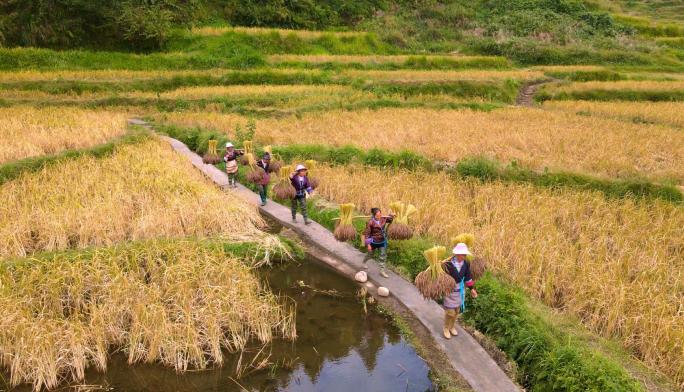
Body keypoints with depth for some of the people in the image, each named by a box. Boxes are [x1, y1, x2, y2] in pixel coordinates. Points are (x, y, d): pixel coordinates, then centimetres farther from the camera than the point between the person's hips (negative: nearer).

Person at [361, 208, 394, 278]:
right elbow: (366, 234, -20)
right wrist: (368, 244, -21)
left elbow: (391, 219, 8)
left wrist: (392, 216, -16)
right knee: (370, 254, 21)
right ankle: (364, 262, 52)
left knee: (383, 256, 4)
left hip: (382, 241, 4)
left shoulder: (383, 219, -11)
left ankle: (382, 271, 16)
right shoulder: (370, 223, -24)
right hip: (374, 242, -3)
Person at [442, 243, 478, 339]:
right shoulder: (448, 264, -25)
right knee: (450, 312, 1)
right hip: (449, 291, -5)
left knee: (456, 311, 19)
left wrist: (472, 288, 8)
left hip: (460, 291, 5)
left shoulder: (466, 263, -9)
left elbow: (468, 277, 5)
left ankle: (452, 327, 41)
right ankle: (446, 329, 26)